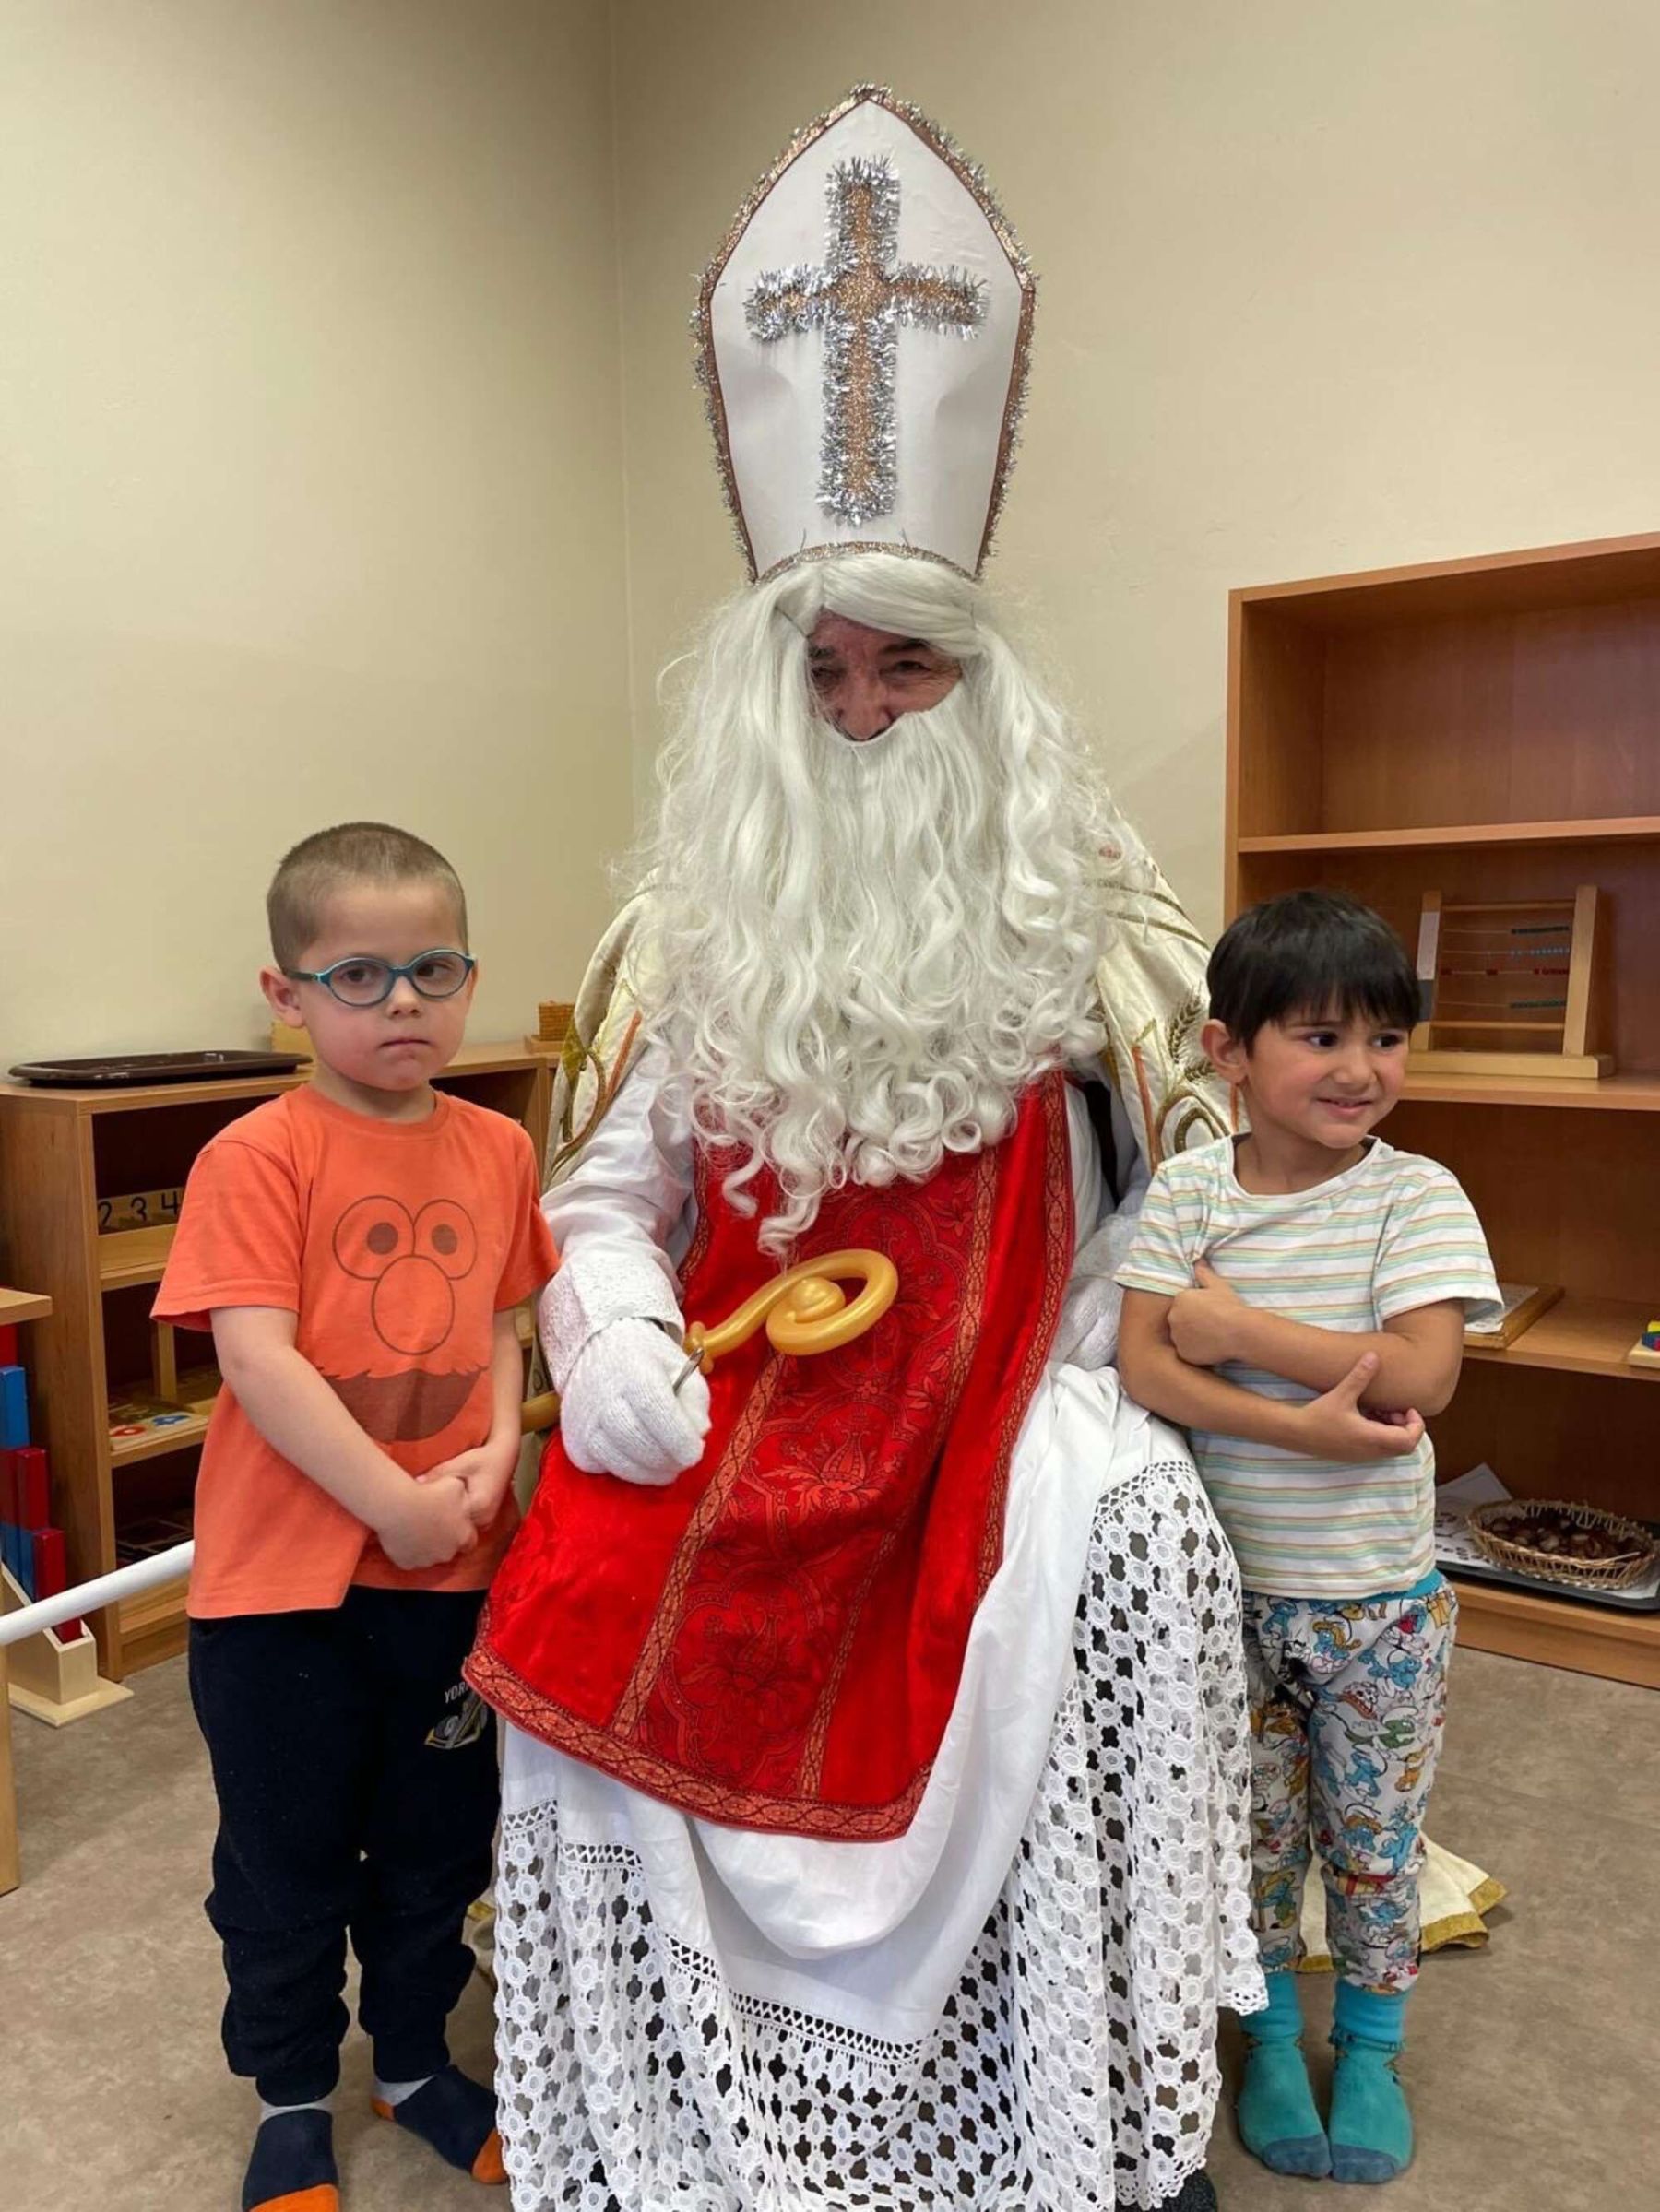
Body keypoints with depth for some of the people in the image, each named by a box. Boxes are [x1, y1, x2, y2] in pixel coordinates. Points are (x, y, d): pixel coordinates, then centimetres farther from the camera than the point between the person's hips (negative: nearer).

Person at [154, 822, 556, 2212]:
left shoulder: (497, 1150, 0)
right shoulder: (258, 1157, -14)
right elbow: (256, 1357, -20)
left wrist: (496, 1453, -9)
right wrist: (393, 1501, -21)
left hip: (454, 1566, 4)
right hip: (284, 1573, -4)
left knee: (437, 1839, 21)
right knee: (286, 1859, 16)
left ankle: (415, 2060, 46)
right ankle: (293, 2099, 40)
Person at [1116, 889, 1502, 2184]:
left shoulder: (1416, 1194, -12)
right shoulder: (1187, 1191, -10)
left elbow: (1420, 1375, -24)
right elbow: (1142, 1368, -17)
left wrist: (1234, 1325, -23)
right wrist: (1301, 1426, -28)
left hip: (1380, 1600, 0)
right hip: (1230, 1585, 1)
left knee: (1376, 1836, 18)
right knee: (1254, 1829, 18)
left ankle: (1372, 2048, 43)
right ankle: (1271, 2038, 43)